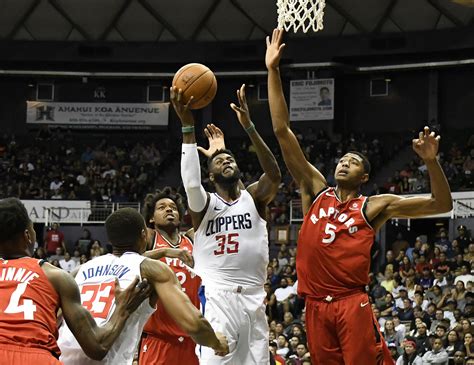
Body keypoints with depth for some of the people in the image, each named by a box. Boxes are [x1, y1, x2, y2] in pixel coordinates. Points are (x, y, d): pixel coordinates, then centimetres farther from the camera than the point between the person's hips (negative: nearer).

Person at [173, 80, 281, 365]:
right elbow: (191, 183, -18)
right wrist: (188, 126, -25)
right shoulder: (204, 204, 5)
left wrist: (249, 126, -22)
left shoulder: (254, 198, 9)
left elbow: (274, 175, -12)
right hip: (217, 299, -3)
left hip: (253, 300, 3)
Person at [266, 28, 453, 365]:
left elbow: (442, 205, 0)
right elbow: (282, 133, 9)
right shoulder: (316, 191, 13)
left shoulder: (373, 207, 5)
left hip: (352, 304, -4)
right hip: (317, 305, 4)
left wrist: (431, 161, -16)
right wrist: (273, 72, 4)